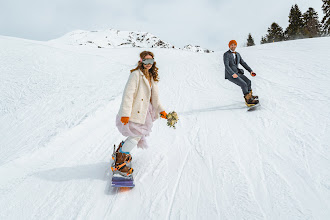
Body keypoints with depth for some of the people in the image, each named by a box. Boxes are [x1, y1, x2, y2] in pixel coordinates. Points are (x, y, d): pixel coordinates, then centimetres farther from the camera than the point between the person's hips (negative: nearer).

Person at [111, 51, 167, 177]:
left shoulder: (152, 77, 12)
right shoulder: (136, 74, -15)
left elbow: (154, 97, 19)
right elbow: (128, 94, -20)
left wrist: (160, 110, 12)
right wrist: (125, 113, -25)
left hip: (143, 111, 8)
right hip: (133, 112, -8)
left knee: (138, 135, 13)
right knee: (136, 136, -9)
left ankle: (121, 151, 35)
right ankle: (118, 164, 1)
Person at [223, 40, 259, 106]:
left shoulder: (237, 54, 15)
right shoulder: (226, 54, -7)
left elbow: (243, 63, 16)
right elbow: (226, 66, -18)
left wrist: (250, 71, 5)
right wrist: (233, 74, -30)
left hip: (237, 73, 7)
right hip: (230, 74, -7)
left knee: (248, 81, -11)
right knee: (244, 84, -21)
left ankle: (249, 95, 5)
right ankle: (248, 99, -14)